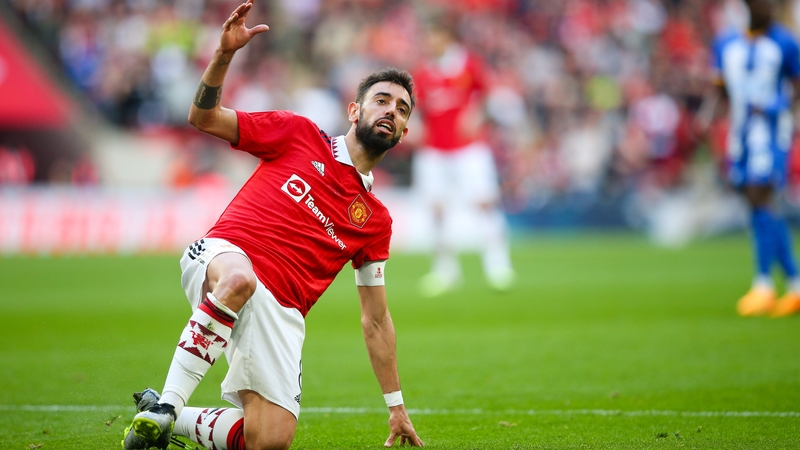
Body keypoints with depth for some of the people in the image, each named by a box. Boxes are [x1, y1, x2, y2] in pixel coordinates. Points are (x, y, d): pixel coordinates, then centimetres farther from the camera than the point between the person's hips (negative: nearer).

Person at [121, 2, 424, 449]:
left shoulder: (375, 220, 19)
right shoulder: (299, 134, 12)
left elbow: (376, 320, 22)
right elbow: (204, 117, 10)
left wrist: (397, 406, 18)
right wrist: (224, 54, -8)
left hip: (282, 311, 3)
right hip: (220, 256, -3)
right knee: (239, 278, -43)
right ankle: (168, 402, -32)